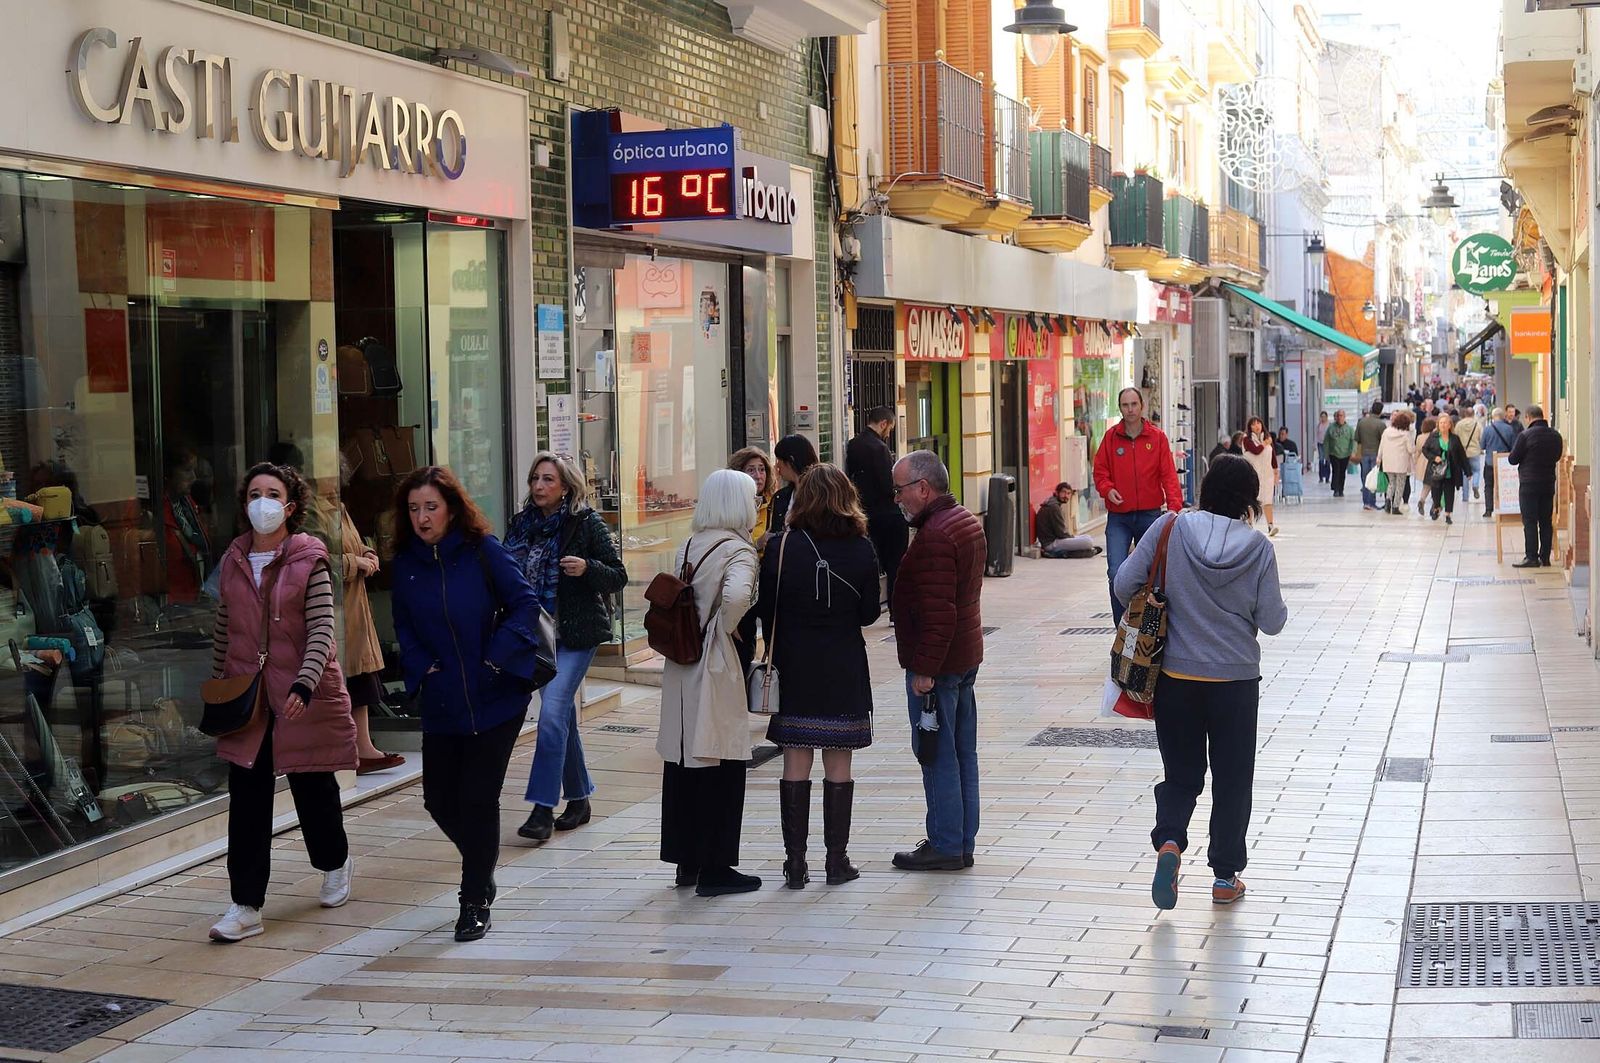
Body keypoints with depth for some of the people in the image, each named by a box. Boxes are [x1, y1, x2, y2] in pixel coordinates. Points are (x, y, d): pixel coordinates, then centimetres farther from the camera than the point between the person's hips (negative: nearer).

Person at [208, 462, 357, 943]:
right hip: (246, 696, 3)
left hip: (303, 695, -3)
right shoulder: (232, 561, 7)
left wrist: (304, 686, -25)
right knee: (247, 799, -2)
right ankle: (246, 906, 0)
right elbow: (223, 630, 16)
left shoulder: (309, 560, -7)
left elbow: (321, 631, -13)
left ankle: (335, 863, 39)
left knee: (313, 787, 10)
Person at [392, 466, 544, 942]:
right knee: (439, 799, 6)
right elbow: (404, 628, 9)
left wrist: (497, 657, -16)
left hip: (495, 700, -4)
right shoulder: (407, 563, 2)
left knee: (478, 799, -3)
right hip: (442, 703, 4)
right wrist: (423, 669, -5)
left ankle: (476, 902, 12)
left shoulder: (484, 551, -10)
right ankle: (482, 870, 35)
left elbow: (526, 603, -9)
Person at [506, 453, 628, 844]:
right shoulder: (522, 524, 7)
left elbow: (619, 576, -5)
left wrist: (587, 568, -23)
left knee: (553, 712, -15)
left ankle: (543, 808, -15)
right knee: (563, 714, 13)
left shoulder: (587, 523, -7)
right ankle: (579, 798, 25)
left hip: (576, 634, -6)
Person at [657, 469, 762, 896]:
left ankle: (687, 861, 23)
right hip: (715, 668, -7)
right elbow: (735, 596, -29)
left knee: (682, 764, 13)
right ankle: (715, 868, 5)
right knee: (721, 766, 1)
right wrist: (724, 630, -14)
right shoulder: (739, 550, -13)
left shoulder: (688, 546, 9)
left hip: (680, 666, 7)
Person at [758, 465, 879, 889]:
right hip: (844, 667, 0)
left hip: (794, 666, 0)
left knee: (796, 765, 5)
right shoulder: (861, 548, -5)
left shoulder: (781, 547, -7)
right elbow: (869, 613, 0)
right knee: (838, 766, 7)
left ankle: (795, 862, 6)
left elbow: (766, 609, -3)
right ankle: (837, 859, 10)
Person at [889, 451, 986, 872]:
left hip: (937, 662, -10)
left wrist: (924, 668, -21)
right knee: (963, 754, 13)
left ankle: (945, 846, 2)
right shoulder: (966, 521, 14)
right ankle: (962, 842, 20)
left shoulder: (935, 535, -20)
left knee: (939, 757, -3)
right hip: (966, 655, 10)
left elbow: (937, 611, -24)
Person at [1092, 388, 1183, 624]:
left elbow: (1168, 474, -3)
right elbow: (1100, 471, 7)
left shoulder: (1157, 437, 1)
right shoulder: (1111, 436, 3)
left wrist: (1174, 505, -17)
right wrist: (1107, 489, -15)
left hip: (1149, 515, 0)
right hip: (1118, 518, 0)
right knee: (1116, 574, -13)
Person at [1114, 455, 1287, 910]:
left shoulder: (1172, 529, -8)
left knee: (1181, 773, 14)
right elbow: (1272, 621, -7)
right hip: (1236, 680, -1)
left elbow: (1125, 585, -7)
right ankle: (1225, 877, 16)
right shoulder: (1258, 547, -10)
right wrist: (1280, 608, 15)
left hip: (1176, 677, 1)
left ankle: (1168, 839, -12)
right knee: (1232, 779, 13)